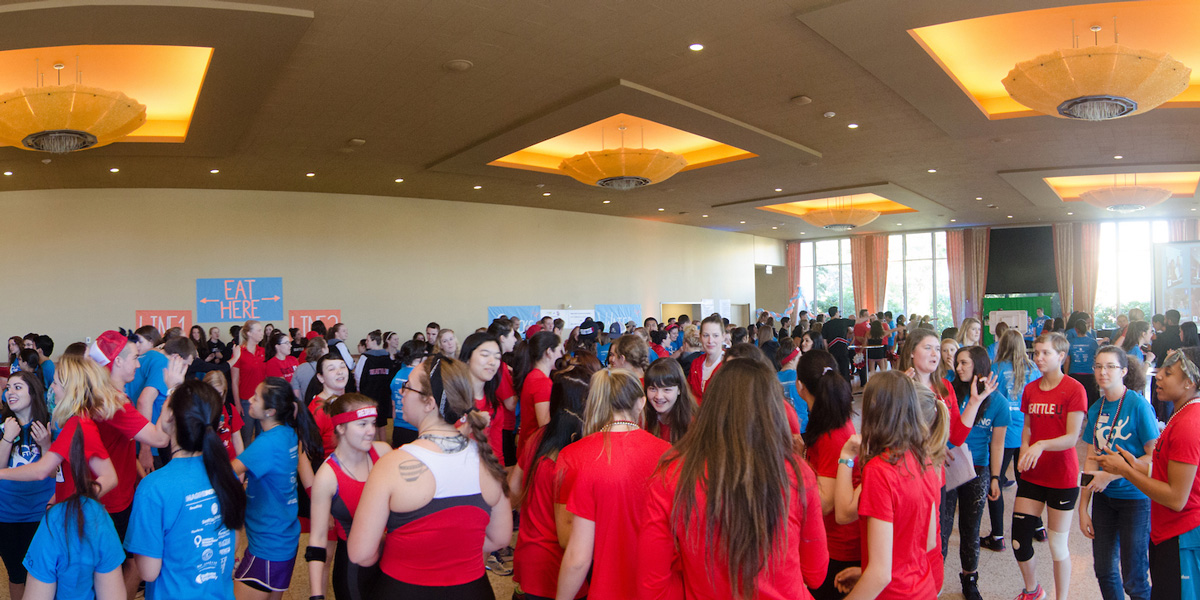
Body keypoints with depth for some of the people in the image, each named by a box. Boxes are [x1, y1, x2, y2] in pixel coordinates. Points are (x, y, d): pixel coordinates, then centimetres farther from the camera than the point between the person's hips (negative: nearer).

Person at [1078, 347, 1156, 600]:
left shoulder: (1138, 404, -13)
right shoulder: (1096, 409, 4)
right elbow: (1091, 460, 7)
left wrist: (1111, 474, -19)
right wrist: (1083, 507, 5)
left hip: (1135, 496, -5)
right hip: (1104, 497, 5)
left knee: (1133, 580, 0)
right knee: (1104, 570, 13)